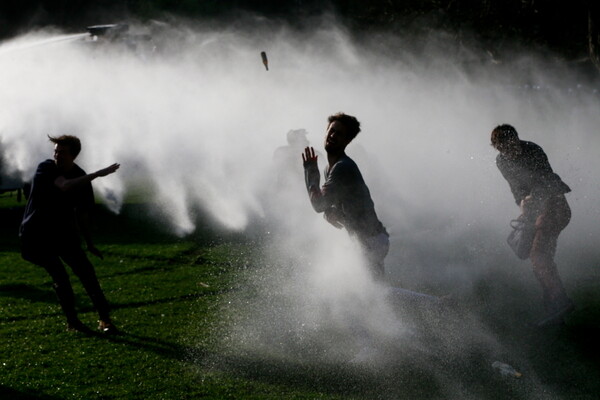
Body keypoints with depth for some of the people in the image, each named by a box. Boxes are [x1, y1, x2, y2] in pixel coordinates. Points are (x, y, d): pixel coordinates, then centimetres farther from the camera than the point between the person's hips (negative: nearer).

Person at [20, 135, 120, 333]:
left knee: (86, 271, -6)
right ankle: (72, 321, -1)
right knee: (59, 276, -13)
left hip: (63, 233, 4)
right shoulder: (46, 168, -13)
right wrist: (97, 174, -35)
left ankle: (104, 319, 3)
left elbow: (82, 213, 10)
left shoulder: (81, 178, 0)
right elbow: (65, 186, -32)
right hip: (36, 234, -4)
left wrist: (89, 243, 10)